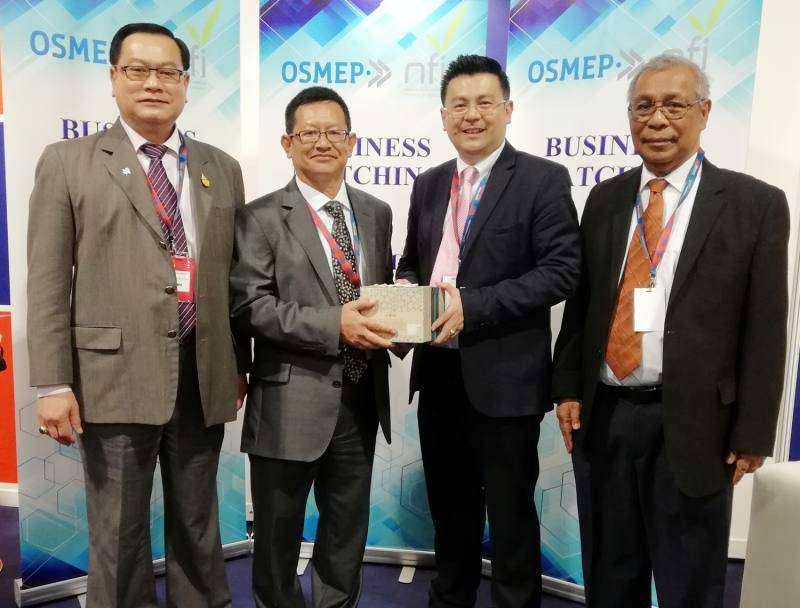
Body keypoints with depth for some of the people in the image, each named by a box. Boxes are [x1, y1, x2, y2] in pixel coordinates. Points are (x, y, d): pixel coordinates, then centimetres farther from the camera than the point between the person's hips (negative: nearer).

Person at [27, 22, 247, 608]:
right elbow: (47, 282, -3)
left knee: (198, 525, 17)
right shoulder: (68, 162, 3)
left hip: (203, 374, 3)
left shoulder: (222, 169, 11)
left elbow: (234, 275, 11)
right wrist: (53, 384, -9)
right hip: (114, 374, -2)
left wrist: (238, 364, 10)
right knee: (119, 532, 11)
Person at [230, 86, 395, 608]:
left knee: (348, 532, 22)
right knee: (278, 536, 16)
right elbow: (250, 307, -15)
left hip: (361, 400, 5)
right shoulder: (262, 218, -7)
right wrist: (333, 325, -25)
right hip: (293, 404, -4)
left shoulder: (377, 213, 9)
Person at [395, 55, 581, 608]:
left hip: (504, 375, -5)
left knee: (509, 513, 10)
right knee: (449, 505, 21)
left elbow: (562, 270, -14)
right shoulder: (429, 184, 12)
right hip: (438, 370, 6)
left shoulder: (543, 179, -6)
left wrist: (472, 305, -22)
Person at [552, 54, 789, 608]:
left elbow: (764, 330, -5)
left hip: (692, 424, -3)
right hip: (602, 416, 4)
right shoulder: (605, 198, 7)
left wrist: (752, 434, -6)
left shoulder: (756, 204, -4)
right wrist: (568, 387, 3)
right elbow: (581, 302, 9)